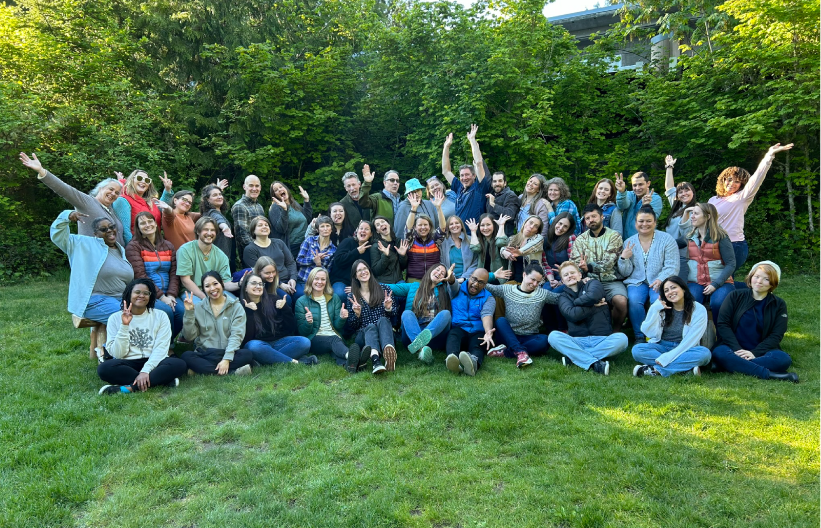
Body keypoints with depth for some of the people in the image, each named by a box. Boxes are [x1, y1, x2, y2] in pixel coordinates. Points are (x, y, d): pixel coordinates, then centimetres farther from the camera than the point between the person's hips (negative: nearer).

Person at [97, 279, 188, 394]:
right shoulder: (115, 318, 5)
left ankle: (129, 388, -26)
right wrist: (124, 325, -13)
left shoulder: (160, 316, 5)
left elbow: (161, 349, -6)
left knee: (179, 364, -29)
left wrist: (145, 371, -21)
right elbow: (117, 354, -4)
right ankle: (161, 380, -24)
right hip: (127, 365, 1)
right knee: (104, 368, -31)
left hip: (153, 362, 0)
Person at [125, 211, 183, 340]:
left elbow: (174, 274, 9)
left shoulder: (168, 246, 17)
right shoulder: (133, 246, 1)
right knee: (166, 310, -29)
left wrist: (171, 295, -8)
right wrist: (161, 297, -16)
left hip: (166, 295, 5)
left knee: (182, 310, -23)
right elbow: (140, 276, -9)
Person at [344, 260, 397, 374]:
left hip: (384, 334, 0)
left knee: (383, 320, -31)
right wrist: (357, 314, -9)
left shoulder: (384, 290, 14)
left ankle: (389, 352, -63)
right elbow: (350, 328, 12)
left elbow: (395, 316, 14)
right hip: (362, 336, 0)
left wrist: (388, 308, -9)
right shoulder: (351, 297, 15)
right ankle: (375, 360, -63)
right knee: (371, 326, -32)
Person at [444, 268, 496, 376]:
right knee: (453, 335, -35)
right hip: (458, 328, 0)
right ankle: (453, 360, -67)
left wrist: (488, 332, -28)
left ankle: (474, 362, -70)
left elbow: (487, 314, -8)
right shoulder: (457, 289, 22)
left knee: (477, 345, -35)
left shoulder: (488, 298, 12)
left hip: (477, 332, 0)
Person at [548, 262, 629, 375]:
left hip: (602, 339, 0)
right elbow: (573, 315, -7)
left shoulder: (592, 284, 15)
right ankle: (595, 363, -36)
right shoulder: (563, 297, 15)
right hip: (577, 341, 0)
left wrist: (576, 301, 3)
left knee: (621, 338, -30)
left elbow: (593, 296, -12)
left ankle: (573, 356, -28)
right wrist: (594, 306, -4)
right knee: (553, 336, -27)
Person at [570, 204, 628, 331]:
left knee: (621, 301, -32)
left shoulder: (614, 236, 4)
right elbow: (574, 264, 3)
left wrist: (589, 267, -24)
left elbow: (608, 263, -9)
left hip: (611, 280, -1)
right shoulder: (580, 239, 14)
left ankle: (616, 331, -2)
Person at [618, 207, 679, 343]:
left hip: (660, 282, -2)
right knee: (633, 300, -30)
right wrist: (623, 258, -10)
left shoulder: (666, 239, 3)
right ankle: (640, 337, -12)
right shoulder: (629, 243, 10)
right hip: (637, 282, 2)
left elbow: (672, 267, -6)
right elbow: (625, 273, 10)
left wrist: (661, 280, -25)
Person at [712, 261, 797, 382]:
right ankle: (768, 374, -37)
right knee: (719, 353, -36)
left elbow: (776, 335, 1)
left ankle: (735, 365, -31)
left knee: (783, 359, -31)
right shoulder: (735, 296, 8)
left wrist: (754, 353, -16)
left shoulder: (779, 304, 11)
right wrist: (737, 350, -16)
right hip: (733, 348, -1)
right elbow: (722, 324, -2)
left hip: (760, 351, 1)